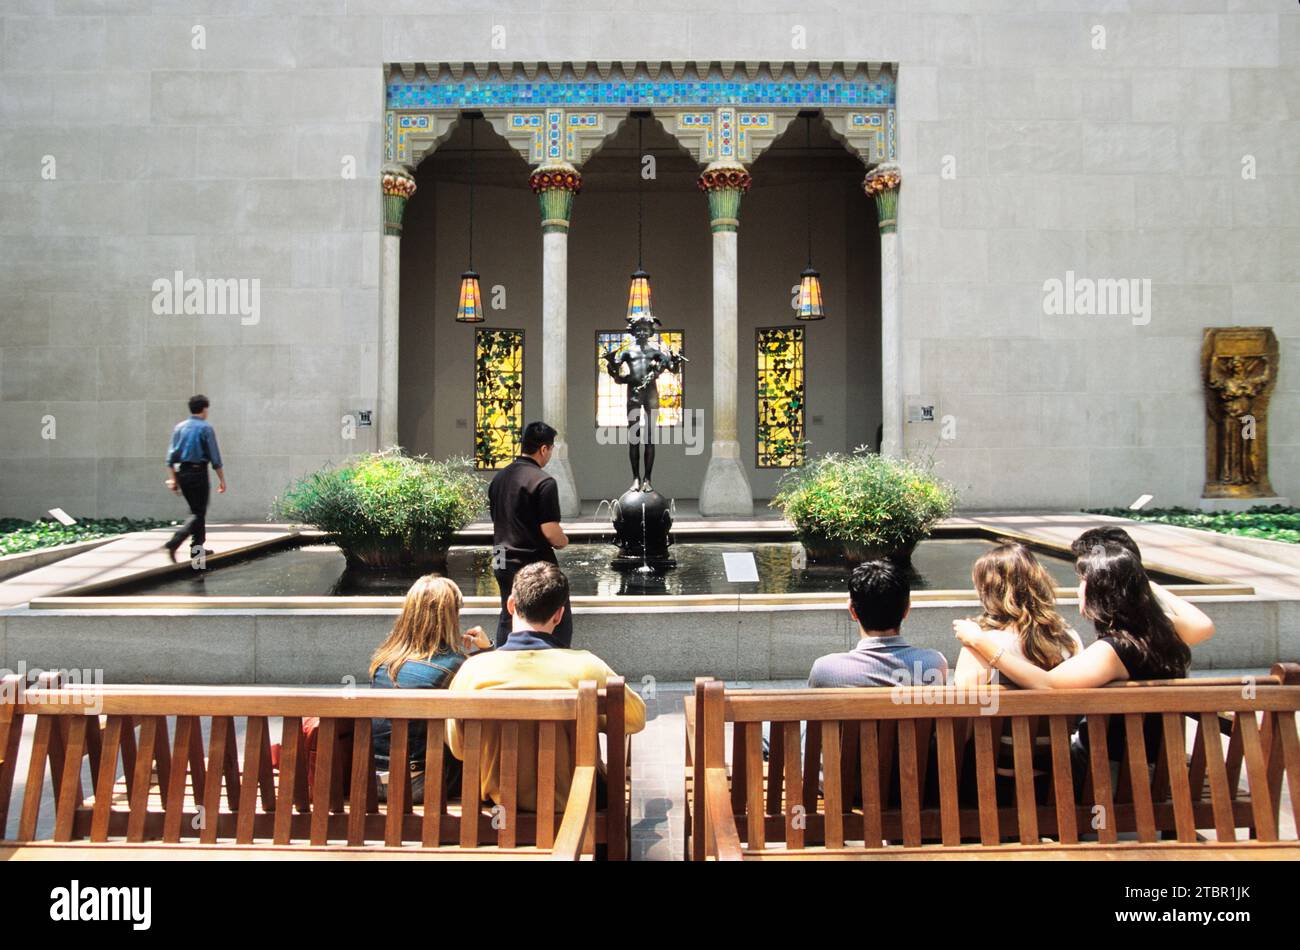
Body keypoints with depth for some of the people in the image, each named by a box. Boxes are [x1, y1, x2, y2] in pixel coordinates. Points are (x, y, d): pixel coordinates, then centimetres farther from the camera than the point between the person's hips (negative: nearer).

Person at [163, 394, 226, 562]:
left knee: (196, 510, 19)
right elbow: (215, 458, -8)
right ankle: (174, 543, -20)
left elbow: (171, 455, 8)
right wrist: (222, 480, -3)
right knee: (198, 513, -2)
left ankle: (198, 548, 23)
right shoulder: (206, 428, -8)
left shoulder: (179, 427, 9)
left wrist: (172, 478, 13)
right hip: (198, 472, -6)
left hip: (181, 473, 6)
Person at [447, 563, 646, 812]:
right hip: (571, 799, -2)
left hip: (500, 799, 2)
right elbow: (637, 719, -4)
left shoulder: (473, 669, -17)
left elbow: (458, 749, -2)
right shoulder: (585, 666, -21)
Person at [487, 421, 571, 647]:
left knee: (508, 617, 18)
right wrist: (563, 541, 0)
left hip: (502, 561, 8)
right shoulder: (543, 482, -16)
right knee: (561, 620, 2)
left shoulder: (499, 477, 8)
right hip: (534, 564, -8)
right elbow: (550, 531, -19)